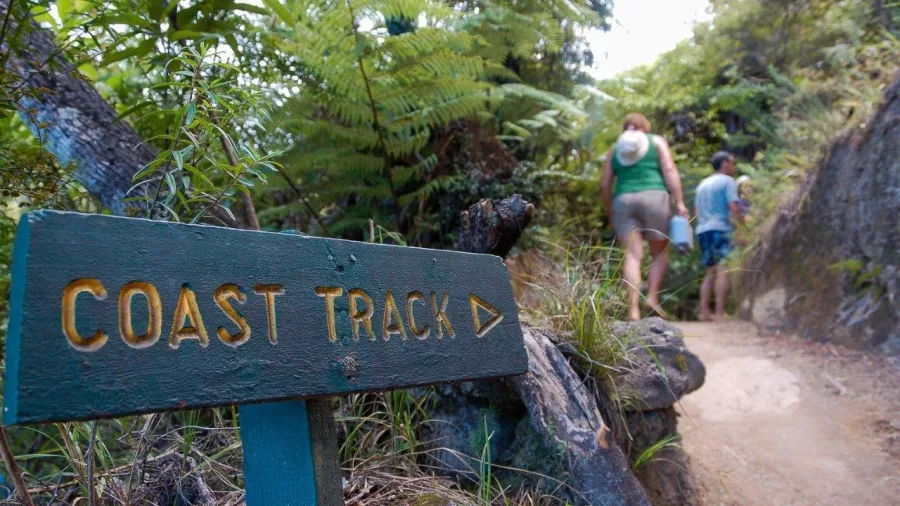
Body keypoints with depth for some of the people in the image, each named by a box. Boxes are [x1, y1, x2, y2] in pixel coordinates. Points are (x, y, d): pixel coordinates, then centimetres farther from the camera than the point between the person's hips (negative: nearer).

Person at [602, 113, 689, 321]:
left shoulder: (614, 149, 19)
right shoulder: (657, 141, 14)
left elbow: (605, 186, 12)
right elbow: (670, 170, -1)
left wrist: (610, 214, 20)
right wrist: (679, 202, -6)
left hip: (623, 202, 2)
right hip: (654, 198, -2)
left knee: (633, 255, -4)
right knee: (660, 252, 12)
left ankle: (633, 308, -16)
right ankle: (653, 297, -3)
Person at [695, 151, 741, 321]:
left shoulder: (703, 184, 23)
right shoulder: (728, 181, 0)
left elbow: (696, 210, 23)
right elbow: (734, 207, -10)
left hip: (702, 230, 8)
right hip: (720, 229, -8)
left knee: (711, 272, 12)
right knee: (723, 271, -12)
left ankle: (704, 312, 5)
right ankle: (720, 313, -21)